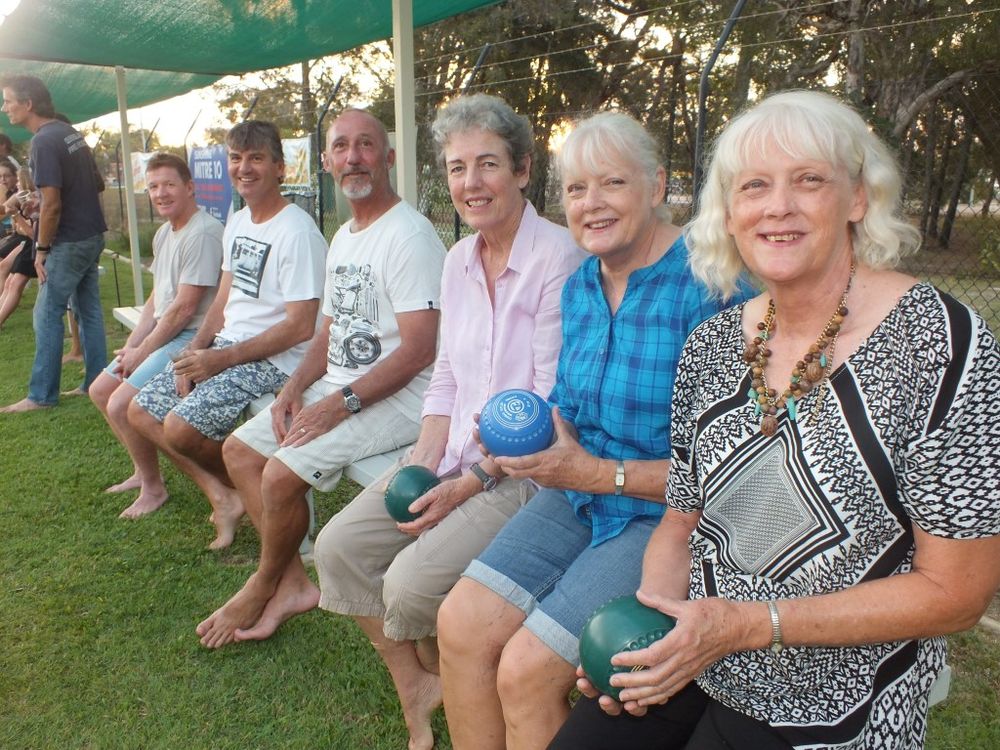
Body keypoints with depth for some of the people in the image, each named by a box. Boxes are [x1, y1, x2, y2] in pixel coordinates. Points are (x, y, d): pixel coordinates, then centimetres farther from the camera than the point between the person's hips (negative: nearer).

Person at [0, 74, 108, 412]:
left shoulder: (44, 142, -17)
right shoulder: (71, 132, 11)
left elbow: (52, 204, -21)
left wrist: (41, 248, -12)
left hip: (70, 242, -9)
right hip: (92, 235, 9)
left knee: (47, 315, -2)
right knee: (90, 310, 11)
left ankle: (41, 395, 4)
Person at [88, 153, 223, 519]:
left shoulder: (203, 234, -20)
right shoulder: (165, 232, 12)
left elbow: (184, 307, -21)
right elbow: (157, 297, 16)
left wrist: (141, 352, -12)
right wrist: (131, 345, 4)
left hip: (192, 338, -10)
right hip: (162, 334, 10)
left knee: (121, 404, -17)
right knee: (100, 391, 14)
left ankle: (154, 488, 4)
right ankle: (143, 470, 27)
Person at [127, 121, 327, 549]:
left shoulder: (297, 232, -17)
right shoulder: (237, 223, 12)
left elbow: (300, 326, -21)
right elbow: (224, 299, 17)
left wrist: (222, 359, -18)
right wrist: (195, 350, 0)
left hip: (273, 359, -9)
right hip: (224, 348, 10)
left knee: (181, 428, -22)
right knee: (141, 413, 7)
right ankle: (223, 497, 10)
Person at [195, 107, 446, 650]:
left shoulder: (409, 235, -16)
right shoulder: (343, 238, 15)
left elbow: (418, 348, -23)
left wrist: (340, 404, -22)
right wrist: (294, 388, 1)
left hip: (396, 397, -10)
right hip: (335, 385, 10)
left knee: (281, 474, -19)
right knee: (239, 450, 6)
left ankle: (264, 584, 12)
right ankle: (293, 583, 10)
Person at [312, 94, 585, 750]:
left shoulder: (557, 256, -15)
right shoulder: (459, 260, 9)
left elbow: (551, 401, -18)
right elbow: (446, 376, 12)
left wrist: (471, 483, -17)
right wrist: (424, 461, -2)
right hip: (455, 453, 8)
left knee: (412, 582, -20)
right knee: (341, 546, -3)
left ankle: (438, 676, 18)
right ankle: (419, 694, 15)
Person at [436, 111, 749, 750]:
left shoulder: (708, 287, -18)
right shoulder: (580, 287, 8)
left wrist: (601, 474, -21)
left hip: (669, 517, -7)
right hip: (581, 500, 7)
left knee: (526, 669, -14)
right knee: (461, 624, -6)